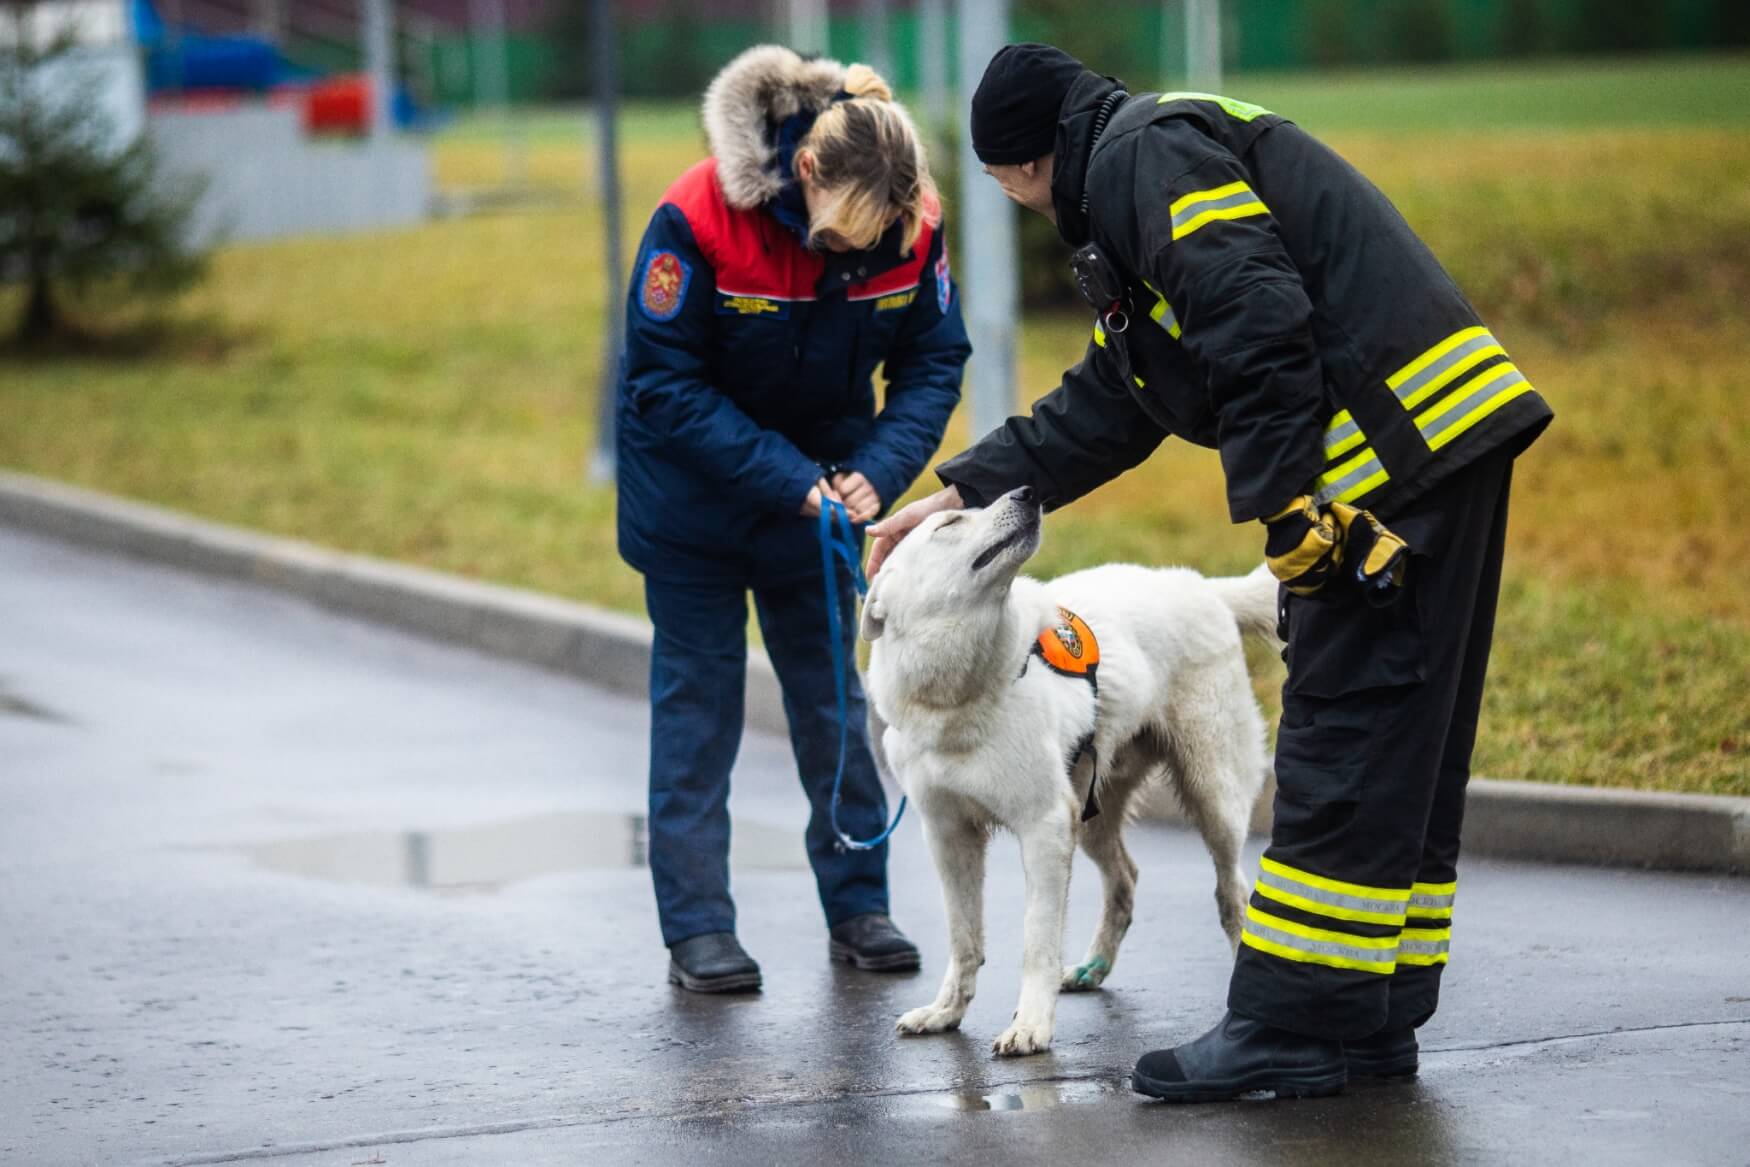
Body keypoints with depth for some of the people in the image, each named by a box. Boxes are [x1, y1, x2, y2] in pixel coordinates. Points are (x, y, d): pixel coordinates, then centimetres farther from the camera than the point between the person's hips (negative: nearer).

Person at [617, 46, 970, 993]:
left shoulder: (911, 223, -20)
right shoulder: (699, 220, -31)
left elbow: (932, 363, -8)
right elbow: (666, 384, -24)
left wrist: (877, 472, -25)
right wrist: (790, 479, -29)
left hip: (823, 479, 3)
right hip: (692, 482, -3)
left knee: (832, 689, 8)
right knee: (698, 694, 0)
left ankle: (858, 905, 17)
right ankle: (696, 928, 4)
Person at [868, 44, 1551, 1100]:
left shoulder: (1146, 152, -5)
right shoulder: (1140, 189, 28)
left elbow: (1258, 323, -19)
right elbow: (1101, 410, 31)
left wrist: (1279, 499, -20)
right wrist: (958, 497, 30)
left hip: (1397, 445, -11)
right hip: (1445, 444, 11)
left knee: (1344, 754, -8)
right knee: (1406, 757, 12)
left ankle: (1293, 1030, -6)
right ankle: (1373, 1020, 18)